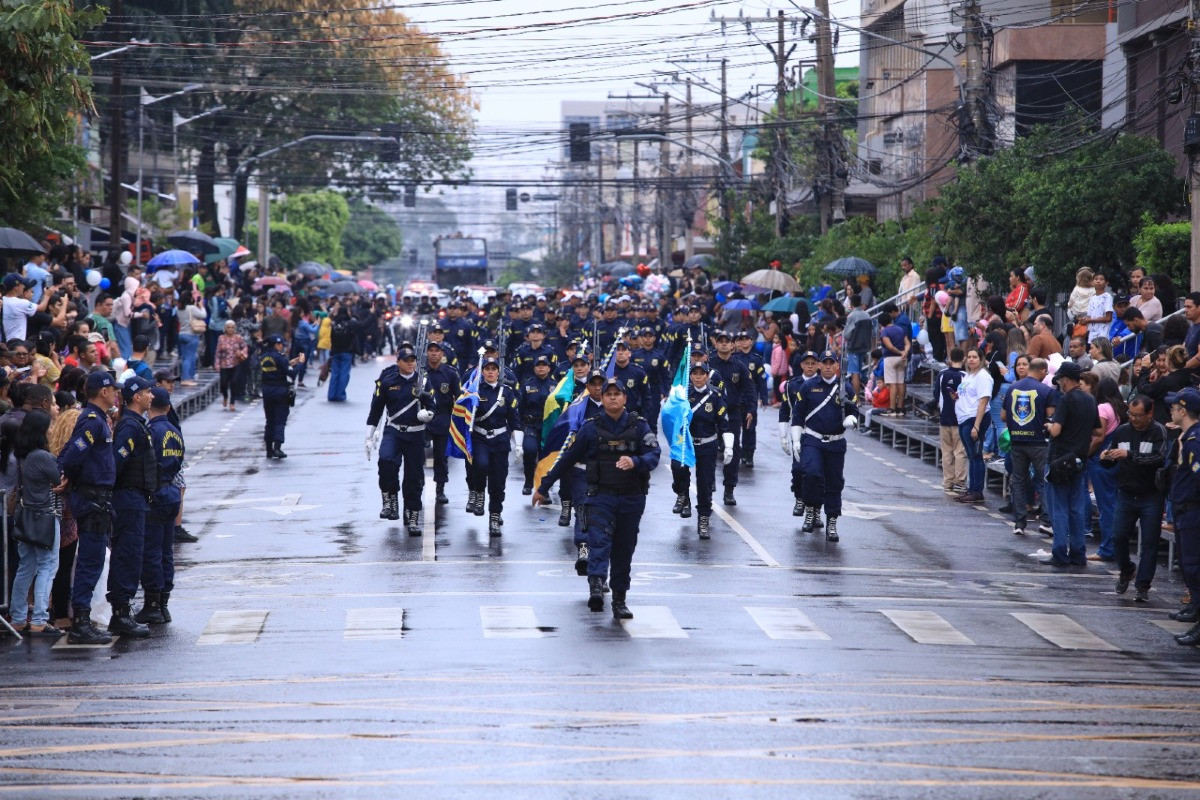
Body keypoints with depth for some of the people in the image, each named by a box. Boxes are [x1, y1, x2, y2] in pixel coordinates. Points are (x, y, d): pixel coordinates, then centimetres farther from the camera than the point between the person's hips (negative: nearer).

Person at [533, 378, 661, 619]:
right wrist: (544, 487, 14)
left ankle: (619, 600, 13)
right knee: (599, 541, -20)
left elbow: (654, 454, -7)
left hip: (632, 498, 1)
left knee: (624, 549, 6)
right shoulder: (591, 428, 4)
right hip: (601, 496, -1)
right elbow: (567, 459, 10)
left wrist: (635, 462, -30)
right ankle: (596, 587, -36)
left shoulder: (639, 426, 4)